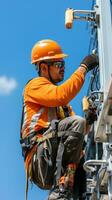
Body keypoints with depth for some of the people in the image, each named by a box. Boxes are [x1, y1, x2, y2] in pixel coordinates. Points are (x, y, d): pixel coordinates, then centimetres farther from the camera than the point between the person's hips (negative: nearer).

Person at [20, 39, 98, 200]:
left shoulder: (59, 100, 32)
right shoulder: (35, 84, 9)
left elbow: (77, 133, 24)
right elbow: (60, 96, -14)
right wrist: (83, 68, -7)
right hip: (40, 158, -8)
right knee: (77, 122, -27)